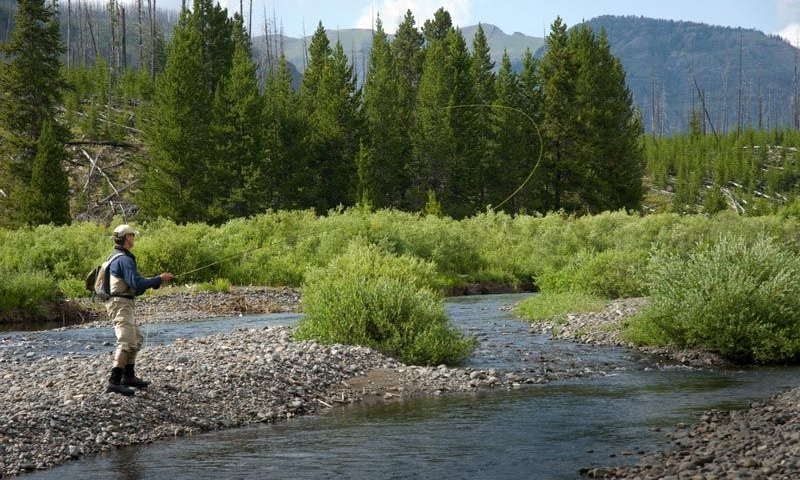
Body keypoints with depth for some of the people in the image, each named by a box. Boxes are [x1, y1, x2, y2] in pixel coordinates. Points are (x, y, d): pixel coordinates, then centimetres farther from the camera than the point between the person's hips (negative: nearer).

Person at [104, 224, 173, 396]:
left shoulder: (116, 257, 17)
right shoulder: (124, 259, -16)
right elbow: (137, 283, -23)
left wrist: (157, 280, 13)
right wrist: (159, 279, -13)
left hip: (123, 304, 11)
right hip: (121, 304, -11)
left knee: (137, 339, 20)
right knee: (127, 342, -17)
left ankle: (129, 377, 25)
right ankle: (114, 382, -23)